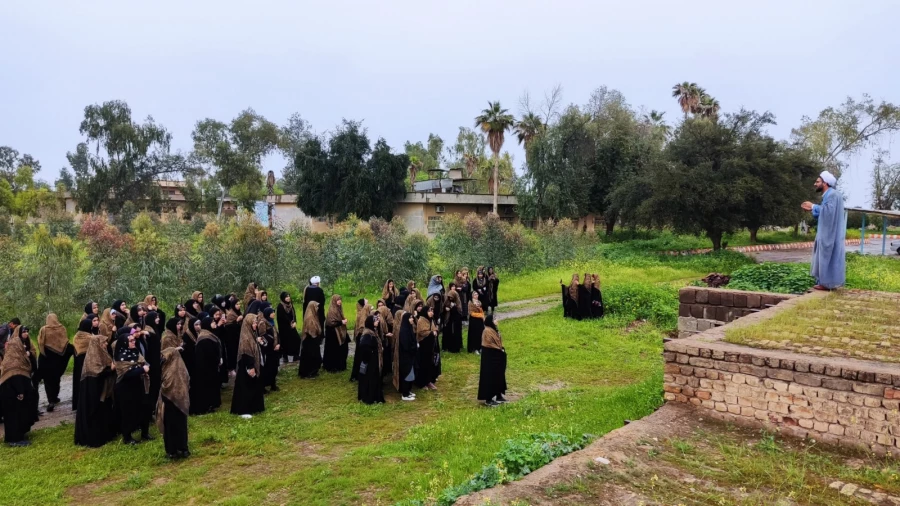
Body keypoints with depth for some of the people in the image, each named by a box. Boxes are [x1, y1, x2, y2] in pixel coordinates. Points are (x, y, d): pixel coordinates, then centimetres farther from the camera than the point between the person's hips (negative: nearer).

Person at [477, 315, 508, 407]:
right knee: (490, 378, -3)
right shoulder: (487, 331, -19)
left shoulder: (494, 330, 11)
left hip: (497, 357, 10)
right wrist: (500, 350, -15)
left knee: (499, 377, 16)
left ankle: (499, 396, 26)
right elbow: (489, 344, -22)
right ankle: (488, 400, 3)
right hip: (490, 358, -10)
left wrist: (502, 349, 4)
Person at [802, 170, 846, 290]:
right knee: (825, 257, 10)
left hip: (830, 234, -10)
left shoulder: (833, 194, -14)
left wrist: (814, 206, -15)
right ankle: (826, 281, 13)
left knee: (828, 257, -7)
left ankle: (827, 283, -4)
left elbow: (828, 211, -27)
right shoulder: (827, 195, 17)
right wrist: (812, 209, 9)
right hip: (827, 233, 10)